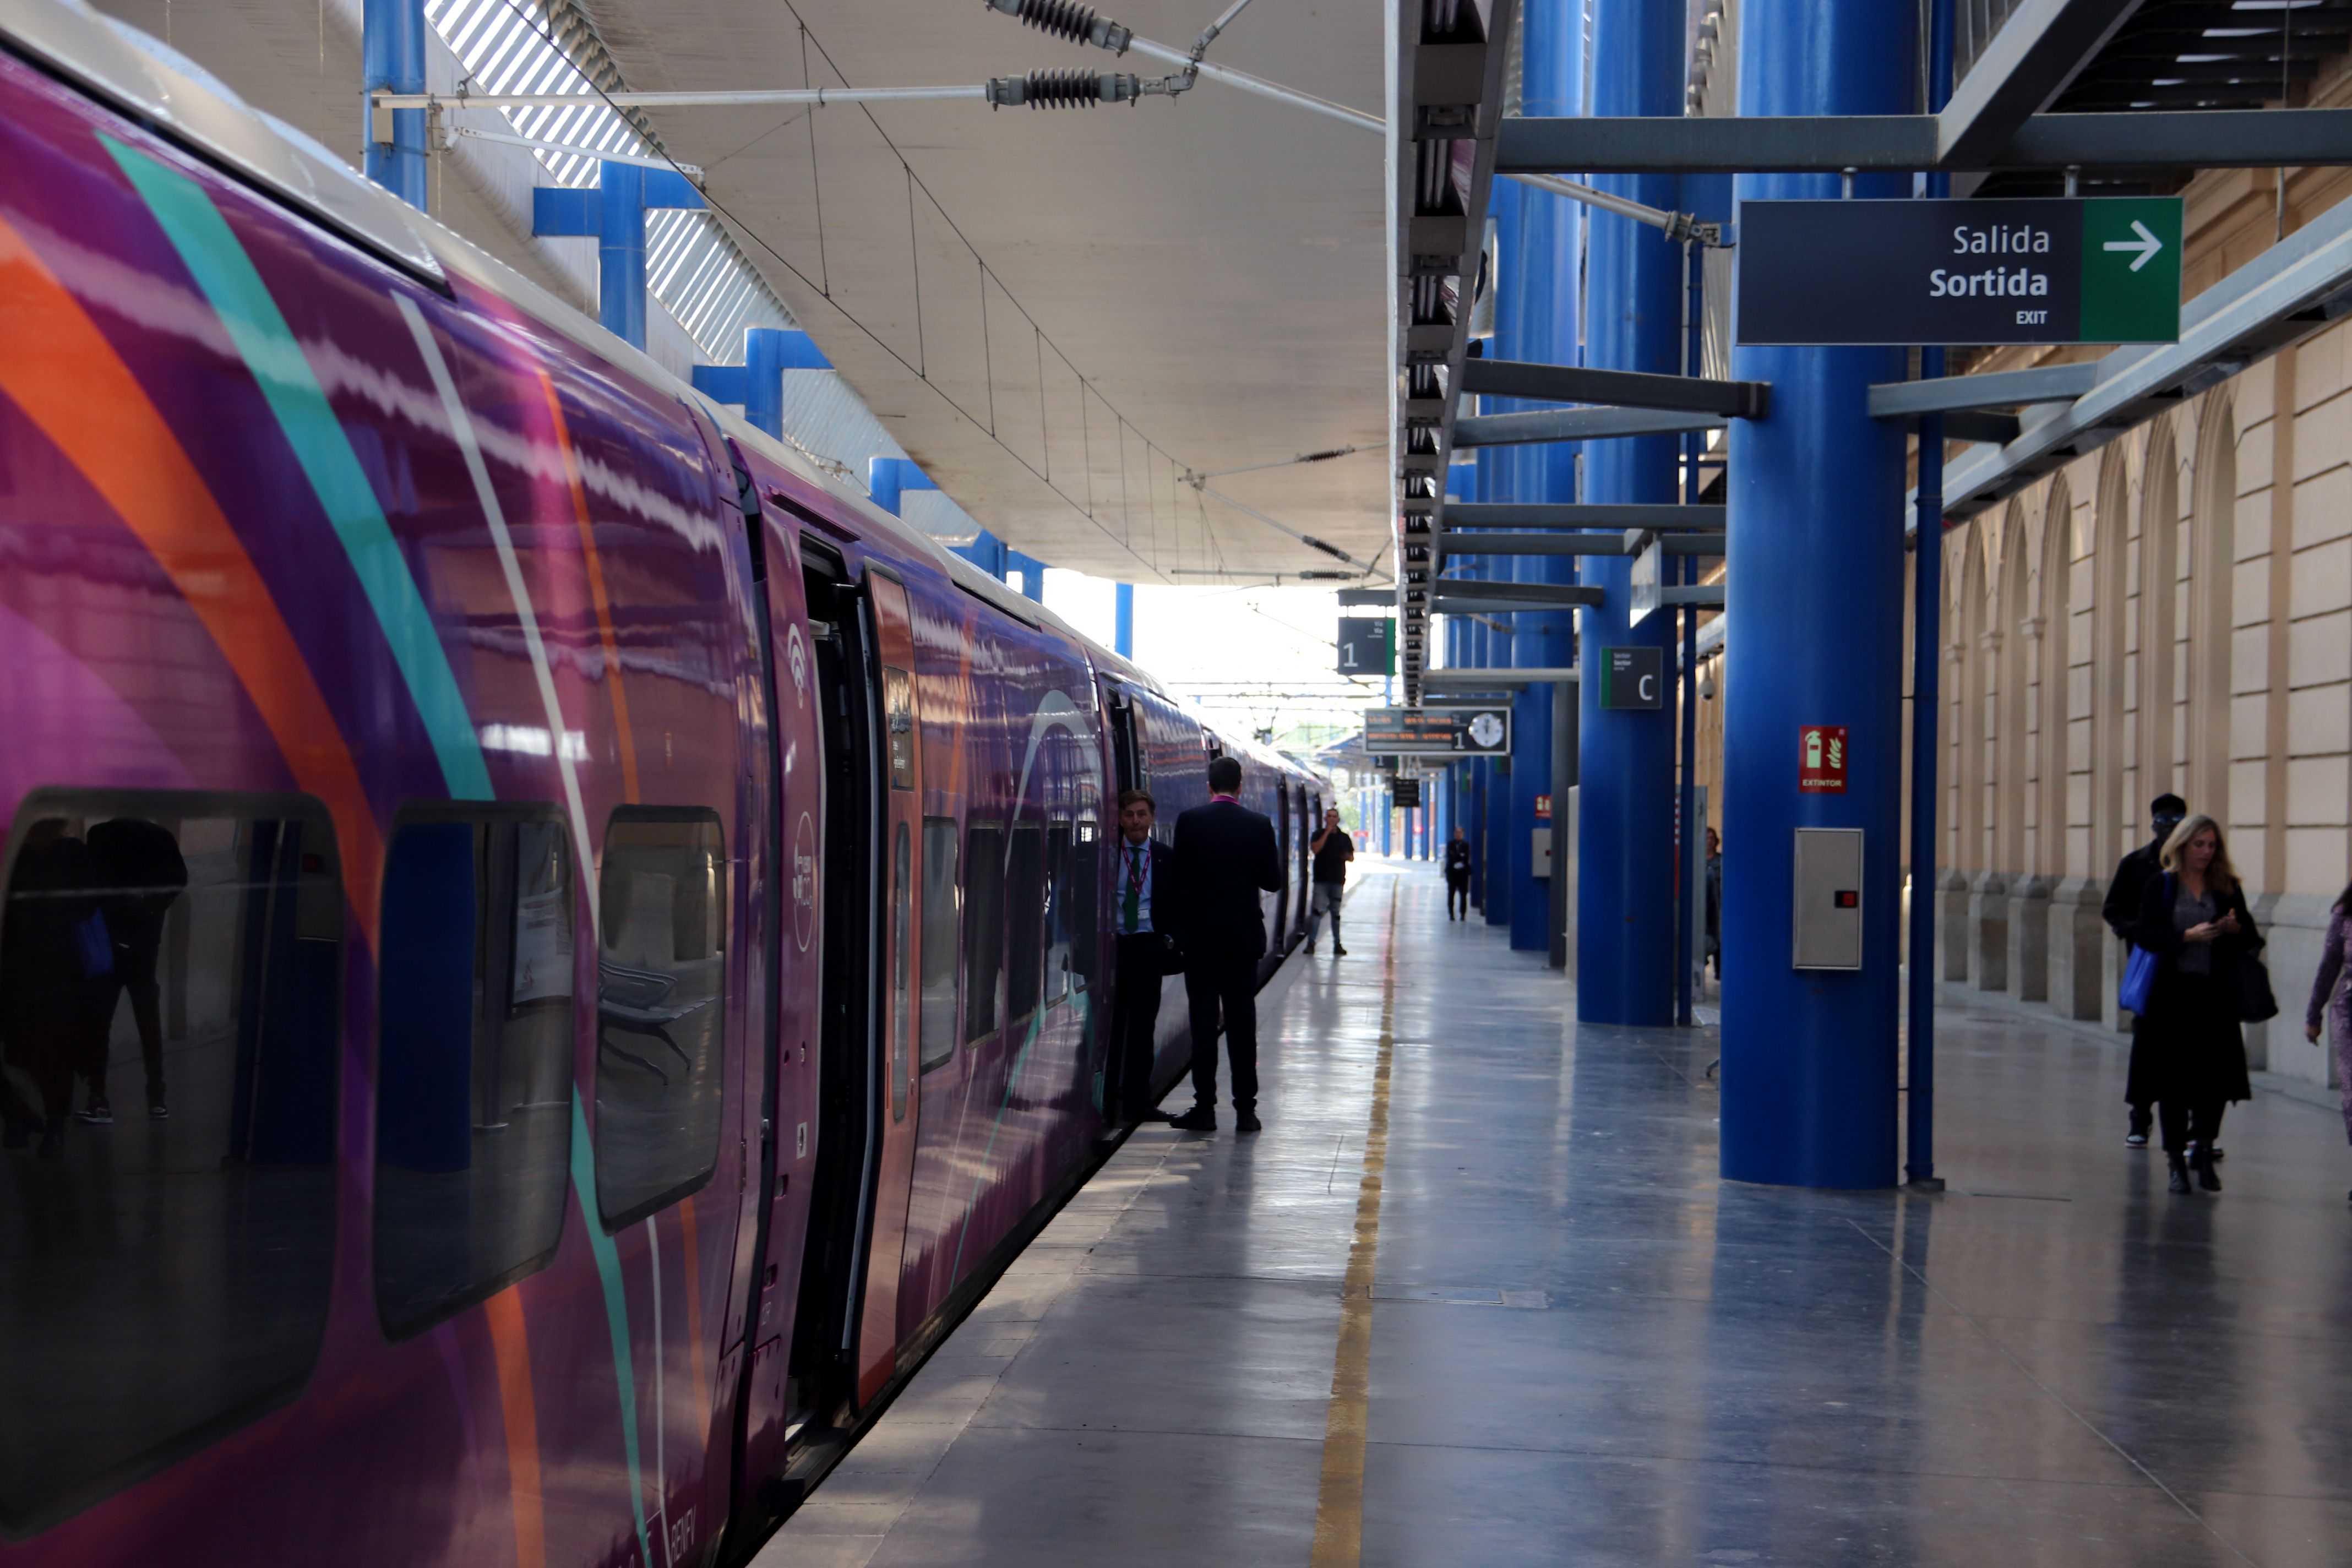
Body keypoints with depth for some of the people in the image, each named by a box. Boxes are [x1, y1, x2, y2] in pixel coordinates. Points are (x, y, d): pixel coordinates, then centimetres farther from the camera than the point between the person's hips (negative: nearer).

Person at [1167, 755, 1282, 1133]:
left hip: (1199, 935, -1)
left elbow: (1180, 877, -3)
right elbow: (1273, 881, 0)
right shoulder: (1259, 825, -3)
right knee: (1242, 1022, 5)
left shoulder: (1190, 821, -5)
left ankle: (1205, 1106, 1)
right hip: (1244, 936, 1)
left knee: (1203, 1021, 2)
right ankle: (1245, 1108, 5)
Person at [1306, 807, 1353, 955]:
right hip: (1321, 880, -3)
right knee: (1317, 911, -10)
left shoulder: (1344, 837, 11)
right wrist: (1327, 832, -15)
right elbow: (1315, 849, -16)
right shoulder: (1319, 835, 3)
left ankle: (1337, 944, 15)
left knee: (1336, 912, 10)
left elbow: (1352, 857, 16)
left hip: (1338, 880, 3)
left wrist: (1347, 857, -9)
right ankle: (1311, 943, -9)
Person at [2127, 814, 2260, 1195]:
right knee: (2172, 1080, 3)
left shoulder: (2227, 888, 9)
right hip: (2171, 992, -1)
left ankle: (2201, 1149, 12)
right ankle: (2176, 1162, 13)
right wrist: (2188, 936, -16)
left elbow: (2251, 942, 9)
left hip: (2216, 995, 1)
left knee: (2216, 1075, -7)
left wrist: (2236, 928, -13)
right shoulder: (2160, 886, 3)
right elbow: (2143, 935, -5)